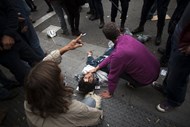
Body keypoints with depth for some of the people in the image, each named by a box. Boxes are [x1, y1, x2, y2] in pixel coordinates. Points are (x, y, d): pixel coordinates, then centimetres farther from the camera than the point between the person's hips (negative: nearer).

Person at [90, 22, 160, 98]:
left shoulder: (118, 54, -31)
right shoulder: (127, 37, -7)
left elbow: (113, 75, -14)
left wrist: (110, 93, 4)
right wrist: (97, 67, 8)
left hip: (147, 79, -7)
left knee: (110, 66, -4)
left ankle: (134, 83, 10)